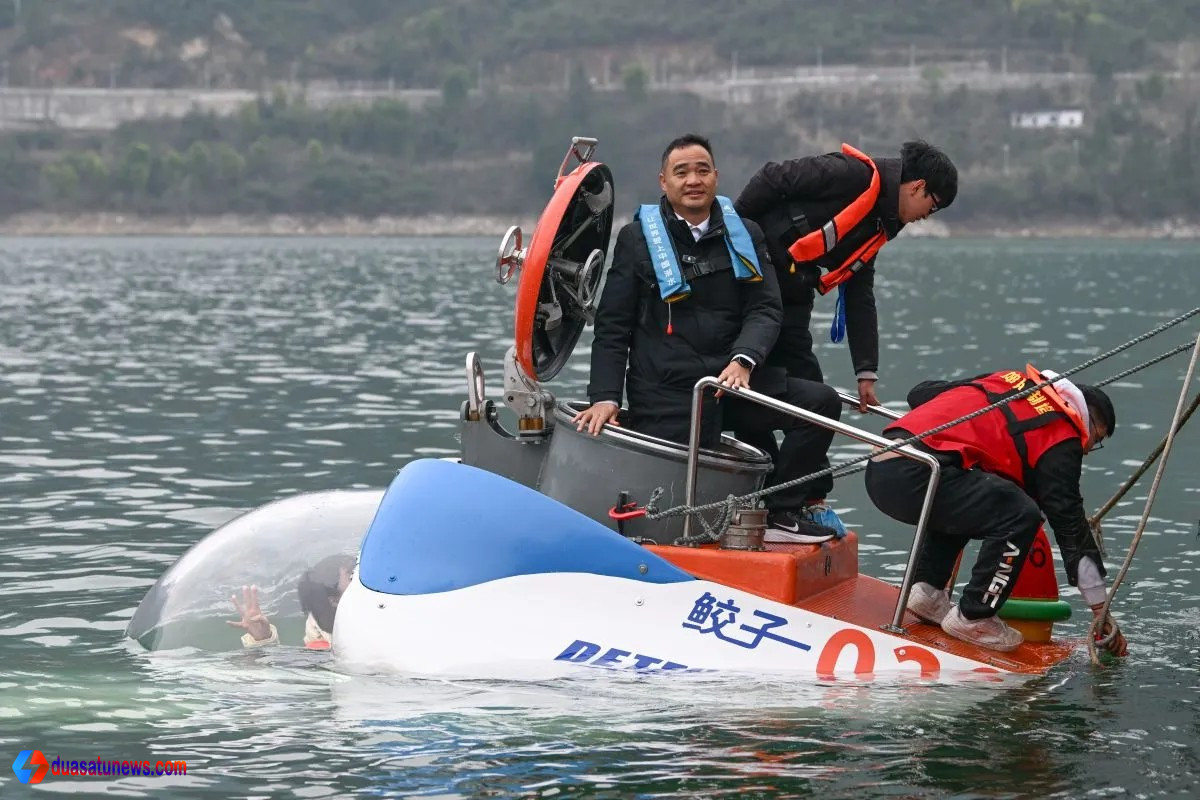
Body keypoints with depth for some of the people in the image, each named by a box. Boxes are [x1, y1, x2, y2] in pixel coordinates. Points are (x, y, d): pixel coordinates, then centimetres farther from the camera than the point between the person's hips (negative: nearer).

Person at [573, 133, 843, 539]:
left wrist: (743, 360, -18)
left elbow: (765, 309, 2)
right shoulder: (637, 239, 4)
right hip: (665, 395, -3)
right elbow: (612, 326, 3)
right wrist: (605, 397, -9)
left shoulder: (745, 236, 12)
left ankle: (782, 513, -7)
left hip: (733, 381, 3)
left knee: (820, 401, -16)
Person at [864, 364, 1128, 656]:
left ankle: (926, 589, 20)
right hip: (914, 476, -9)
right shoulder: (1061, 438, 6)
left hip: (879, 468, 9)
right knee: (1021, 515, -7)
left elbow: (920, 394, 34)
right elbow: (1070, 524, 6)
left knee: (961, 502, 33)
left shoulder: (1011, 380, 28)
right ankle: (972, 618, -2)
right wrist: (1102, 614, 10)